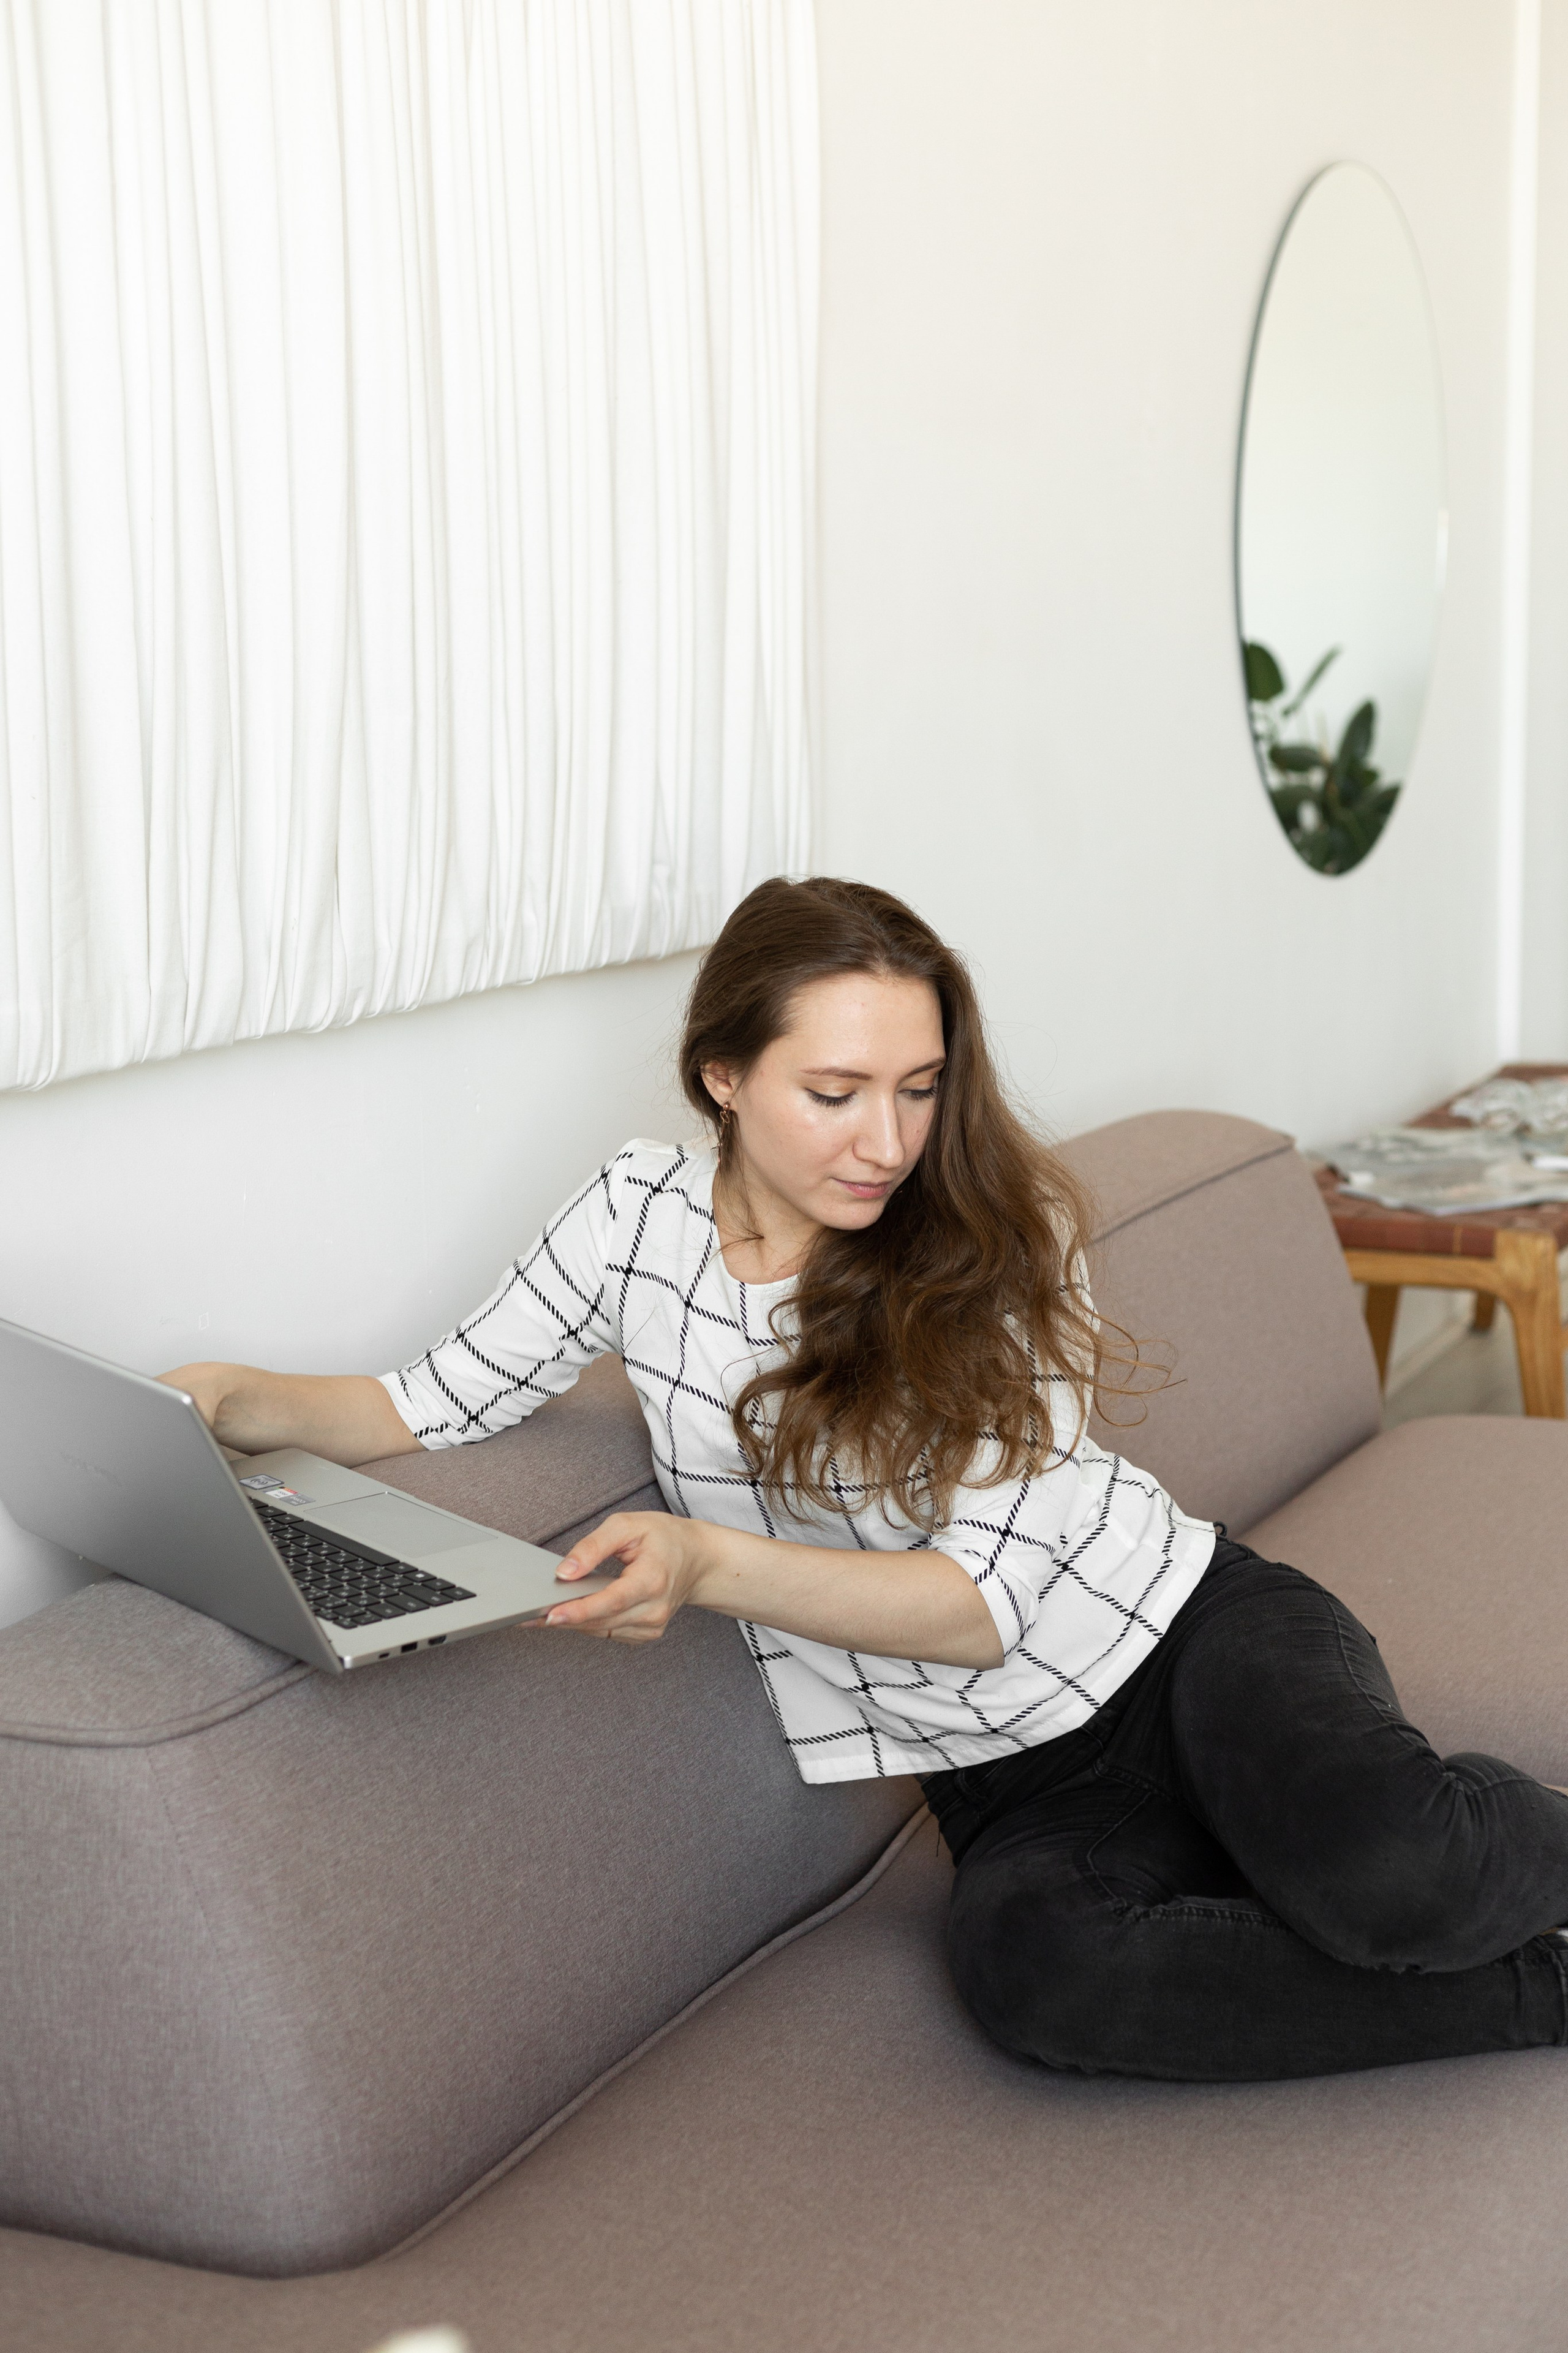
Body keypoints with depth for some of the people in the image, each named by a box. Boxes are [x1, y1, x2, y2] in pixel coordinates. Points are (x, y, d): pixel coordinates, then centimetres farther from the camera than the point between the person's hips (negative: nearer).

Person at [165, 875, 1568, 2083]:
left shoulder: (1000, 1236, -12)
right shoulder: (641, 1215, -2)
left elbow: (985, 1601, -19)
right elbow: (433, 1406, 8)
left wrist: (711, 1563, -34)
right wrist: (232, 1398, -11)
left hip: (1190, 1637, -2)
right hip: (1014, 1776, 3)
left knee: (1374, 1869, -38)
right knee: (1027, 1968, -36)